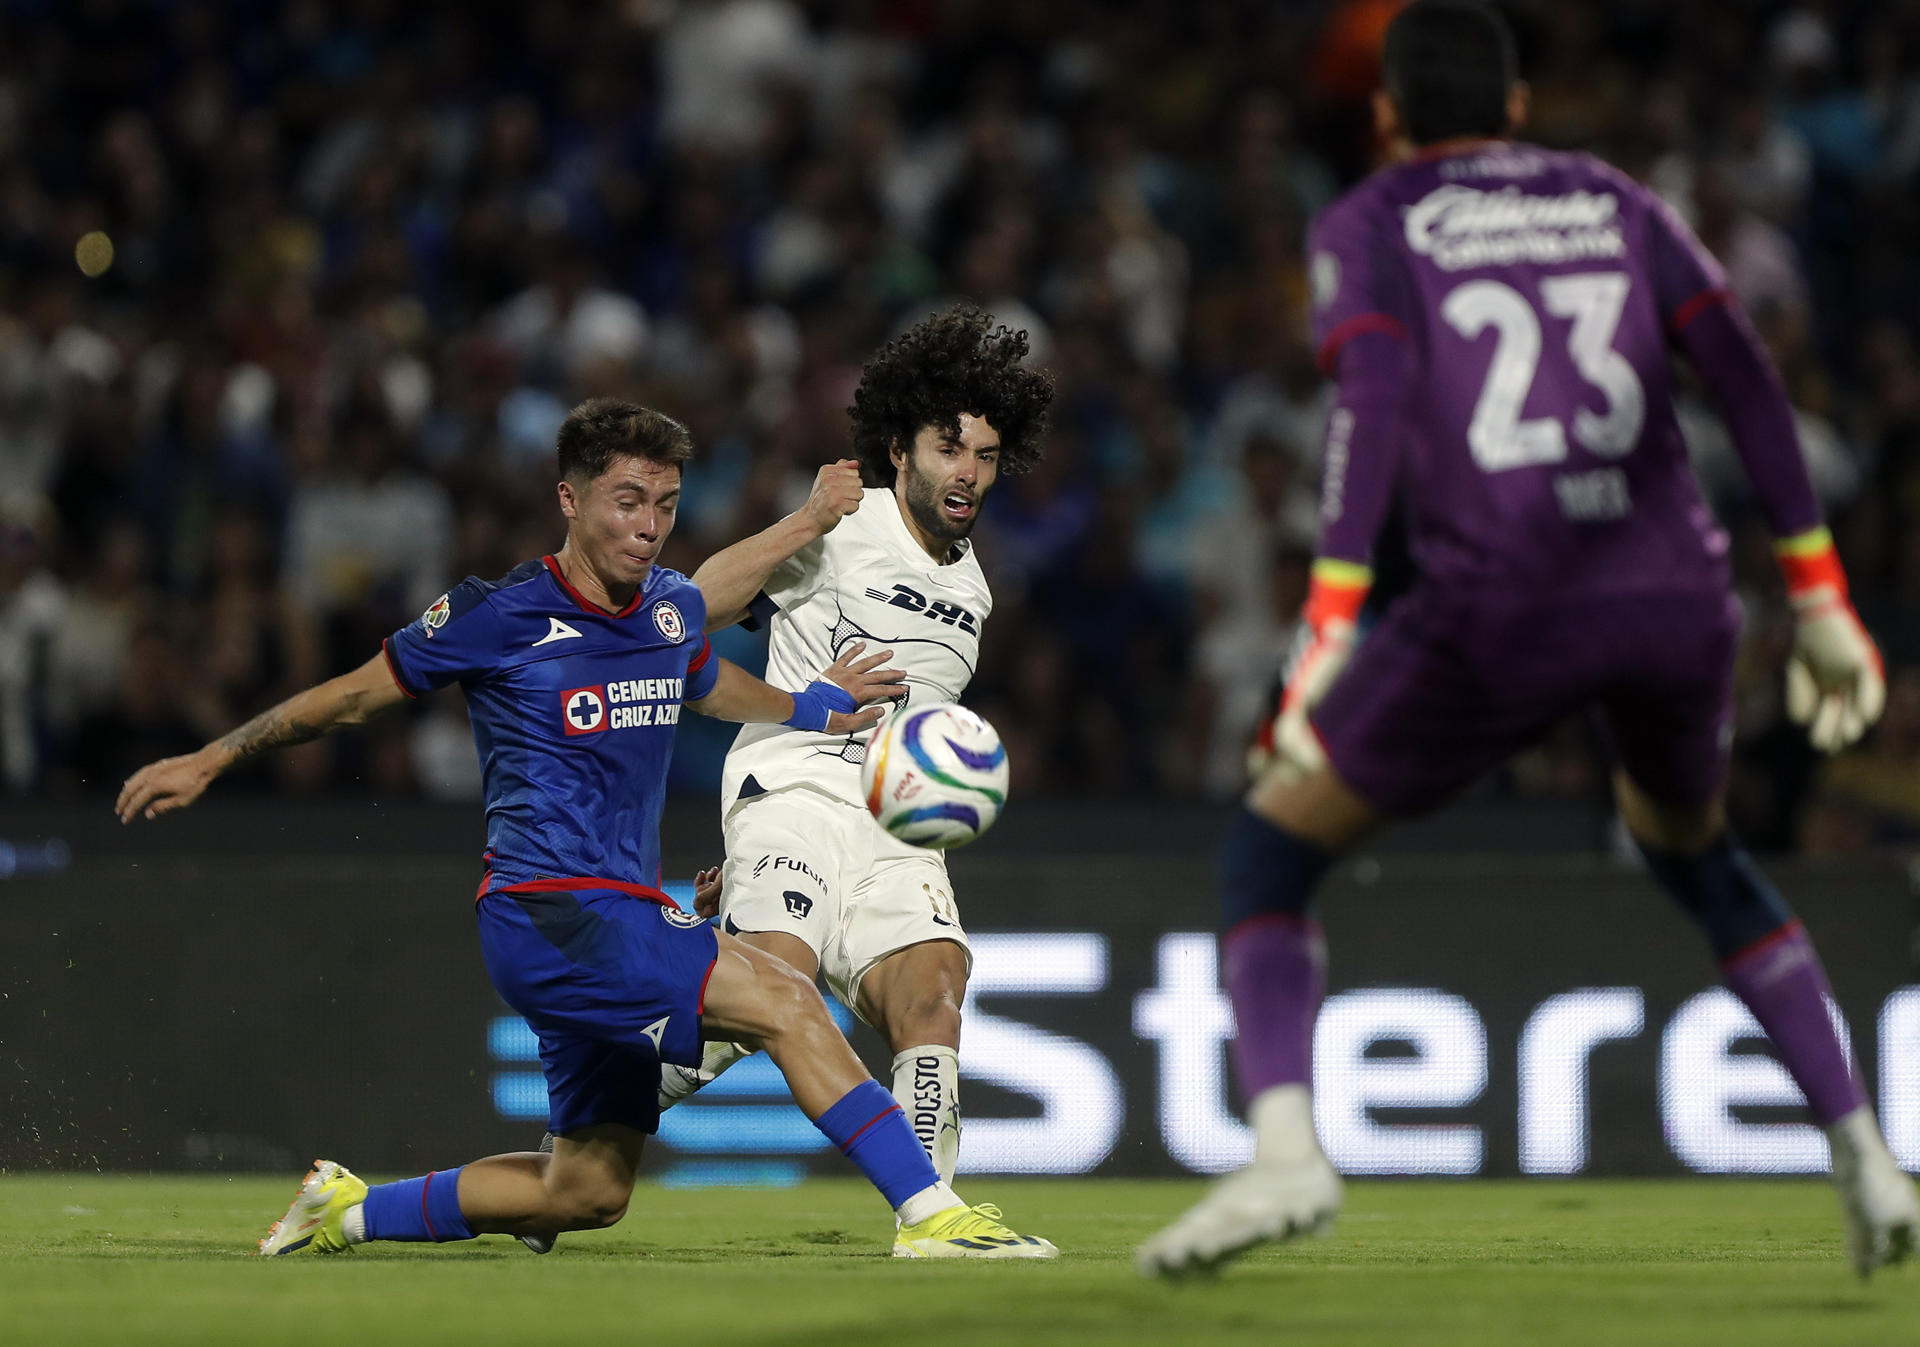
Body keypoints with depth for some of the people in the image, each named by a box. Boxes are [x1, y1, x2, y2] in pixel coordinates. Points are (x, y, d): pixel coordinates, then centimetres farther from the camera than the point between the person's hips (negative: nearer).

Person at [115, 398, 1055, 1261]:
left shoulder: (675, 607, 10)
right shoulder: (499, 616, -8)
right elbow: (359, 694, 4)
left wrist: (812, 707, 20)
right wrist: (210, 761, 8)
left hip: (620, 918, 8)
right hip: (546, 909, -8)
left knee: (585, 1196, 12)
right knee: (784, 1003, -23)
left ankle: (345, 1211, 26)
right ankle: (928, 1213, -24)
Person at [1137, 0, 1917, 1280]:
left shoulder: (1367, 225, 9)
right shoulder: (1612, 202, 20)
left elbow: (1374, 396, -10)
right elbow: (1746, 375, 9)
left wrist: (1331, 628, -17)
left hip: (1503, 609, -4)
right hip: (1680, 597, 4)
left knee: (1269, 851, 11)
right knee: (1694, 849, 33)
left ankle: (1283, 1149, -15)